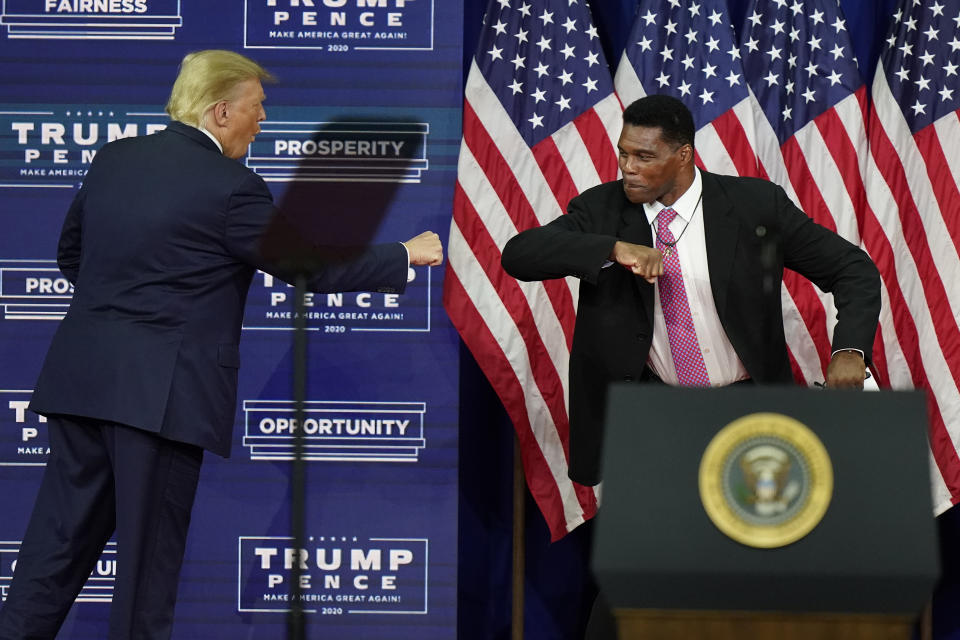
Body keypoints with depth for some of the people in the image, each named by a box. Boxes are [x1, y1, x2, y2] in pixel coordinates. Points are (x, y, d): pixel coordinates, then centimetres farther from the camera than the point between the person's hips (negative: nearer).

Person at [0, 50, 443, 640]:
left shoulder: (114, 159, 10)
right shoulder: (231, 188, -11)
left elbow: (71, 254, 20)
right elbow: (312, 265, -5)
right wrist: (403, 256, 6)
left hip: (83, 380, 7)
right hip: (162, 390, -7)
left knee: (62, 535, 10)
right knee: (151, 549, 3)